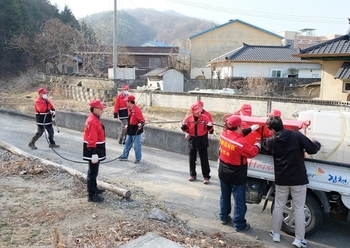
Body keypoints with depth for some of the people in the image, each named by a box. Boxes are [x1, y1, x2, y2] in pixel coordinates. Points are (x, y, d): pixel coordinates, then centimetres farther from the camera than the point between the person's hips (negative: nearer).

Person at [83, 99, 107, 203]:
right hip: (93, 151, -11)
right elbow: (92, 140, -26)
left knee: (93, 171, 22)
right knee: (93, 173, -3)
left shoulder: (94, 119, 11)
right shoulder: (93, 121, -22)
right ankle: (92, 195, 4)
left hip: (95, 149, 11)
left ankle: (94, 189, 37)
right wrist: (94, 154, -27)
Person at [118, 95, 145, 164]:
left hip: (136, 131, -9)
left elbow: (142, 120, -22)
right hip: (130, 130, 9)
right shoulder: (129, 109, 7)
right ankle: (124, 156, 33)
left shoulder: (137, 110, -21)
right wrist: (127, 126, 27)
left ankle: (138, 159, 16)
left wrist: (141, 124, -42)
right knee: (127, 143, 20)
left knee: (137, 145, 2)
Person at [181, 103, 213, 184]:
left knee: (204, 159, 2)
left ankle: (206, 176, 10)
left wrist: (209, 126, -25)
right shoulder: (188, 119, -5)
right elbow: (186, 130, 4)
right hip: (192, 140, 3)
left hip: (202, 140, -2)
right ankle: (192, 175, 29)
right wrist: (184, 126, -16)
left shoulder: (205, 118, -10)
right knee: (192, 159, 13)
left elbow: (208, 129, -3)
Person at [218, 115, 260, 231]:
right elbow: (252, 152, -15)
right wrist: (257, 146, 6)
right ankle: (240, 225, 18)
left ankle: (223, 217, 38)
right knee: (239, 201, 8)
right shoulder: (240, 142, -29)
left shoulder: (223, 134, -9)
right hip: (236, 176, -7)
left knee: (224, 196, 24)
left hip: (223, 172, 7)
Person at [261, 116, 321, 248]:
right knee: (299, 209, 9)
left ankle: (275, 233, 29)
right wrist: (316, 143, 9)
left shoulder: (272, 141, -3)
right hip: (298, 179, -2)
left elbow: (264, 144, 19)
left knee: (278, 207, 18)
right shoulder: (296, 135, -12)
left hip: (281, 180, 2)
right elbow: (312, 149, -13)